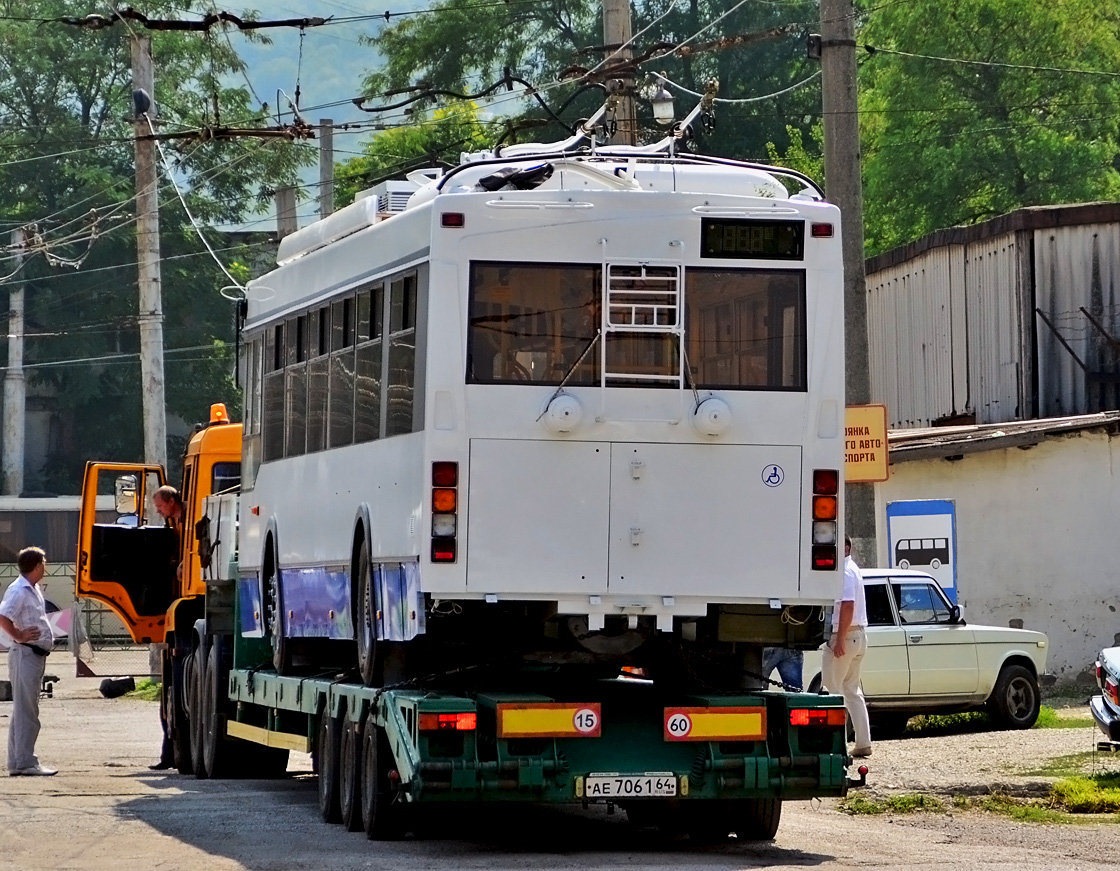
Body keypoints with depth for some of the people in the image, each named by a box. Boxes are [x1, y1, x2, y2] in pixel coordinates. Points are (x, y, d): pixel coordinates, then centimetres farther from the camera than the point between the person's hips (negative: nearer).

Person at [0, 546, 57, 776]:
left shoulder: (33, 590, 15)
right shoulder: (19, 591, -15)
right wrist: (19, 636, -20)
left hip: (36, 655, 10)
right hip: (25, 654, -10)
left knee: (24, 710, 12)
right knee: (26, 711, -9)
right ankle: (25, 763, -8)